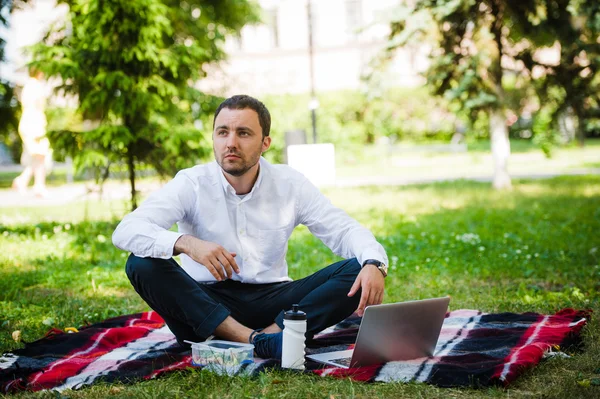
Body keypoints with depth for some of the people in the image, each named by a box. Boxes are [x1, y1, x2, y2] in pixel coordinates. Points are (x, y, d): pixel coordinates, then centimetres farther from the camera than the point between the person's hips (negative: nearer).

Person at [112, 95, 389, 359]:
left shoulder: (290, 184, 1)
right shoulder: (192, 184, -7)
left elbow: (344, 230, 1)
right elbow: (125, 231, -19)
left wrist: (373, 264, -23)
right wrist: (185, 243, -39)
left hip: (272, 299, 2)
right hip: (205, 304, -1)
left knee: (357, 271, -18)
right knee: (142, 264, -28)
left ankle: (273, 334, -37)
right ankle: (255, 340, -39)